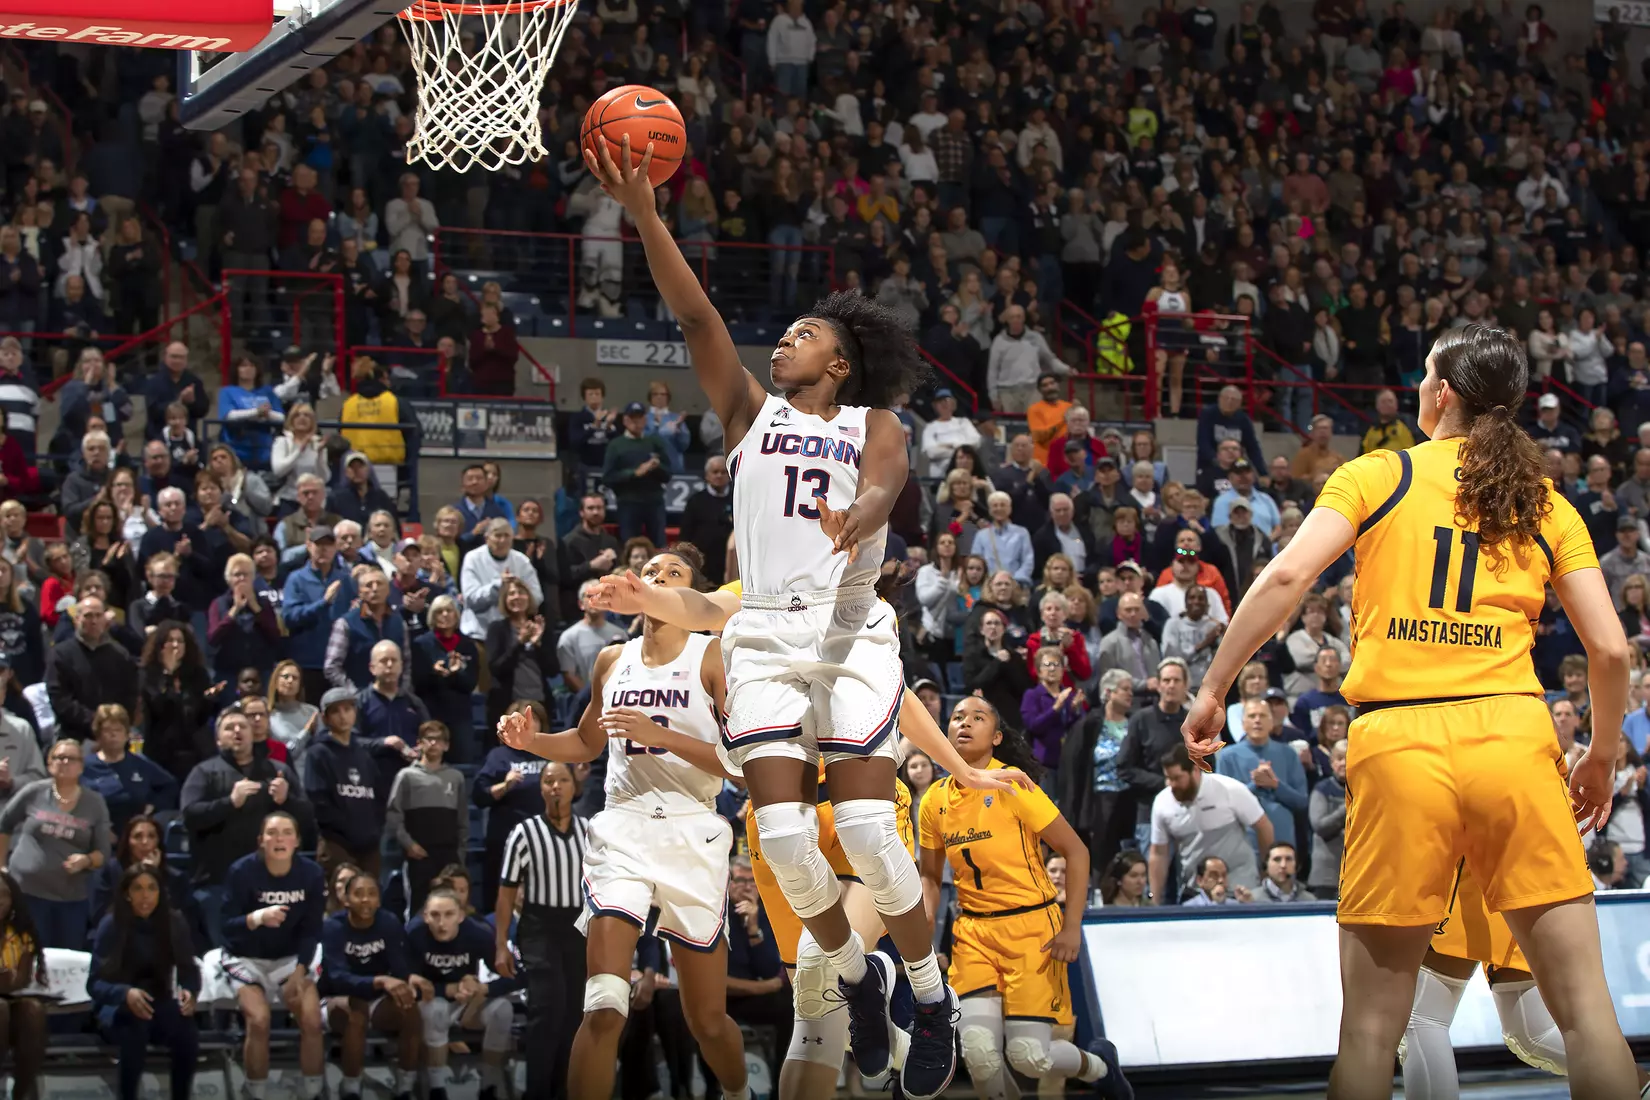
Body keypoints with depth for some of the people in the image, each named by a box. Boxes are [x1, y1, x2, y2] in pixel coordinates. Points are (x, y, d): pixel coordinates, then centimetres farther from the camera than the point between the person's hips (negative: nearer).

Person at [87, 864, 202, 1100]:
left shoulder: (174, 922, -3)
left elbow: (188, 969, 0)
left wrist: (189, 992, -25)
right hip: (117, 1007, -2)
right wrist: (126, 994, -35)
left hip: (159, 1003, 3)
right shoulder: (111, 925, -12)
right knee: (136, 1027, -38)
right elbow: (95, 983, -14)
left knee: (187, 1032, -30)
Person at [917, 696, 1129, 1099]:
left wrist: (1072, 927, -13)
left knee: (1030, 1056, -10)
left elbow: (1076, 850, -7)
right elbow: (931, 876, 17)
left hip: (1031, 926, -4)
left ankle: (1099, 1064, 23)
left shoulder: (1012, 786, -10)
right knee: (979, 1052, -15)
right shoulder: (935, 801, 4)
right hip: (973, 930, 4)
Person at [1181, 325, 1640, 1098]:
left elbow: (1287, 576, -7)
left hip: (1397, 744, -1)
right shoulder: (1546, 504, 13)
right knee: (1583, 1002, 2)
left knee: (1372, 1020, 4)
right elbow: (1609, 649, 7)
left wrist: (1213, 689, -1)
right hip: (1511, 735, 1)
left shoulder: (1378, 475, 8)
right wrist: (1602, 757, 22)